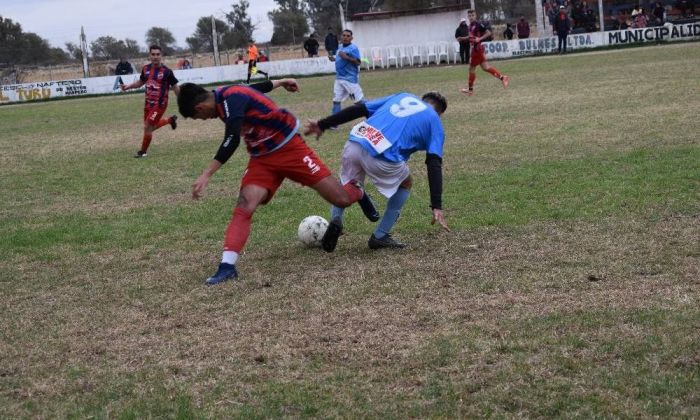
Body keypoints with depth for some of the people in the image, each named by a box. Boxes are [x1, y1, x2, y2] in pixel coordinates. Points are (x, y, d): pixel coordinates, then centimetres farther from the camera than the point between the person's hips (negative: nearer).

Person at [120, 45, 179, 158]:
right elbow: (140, 82, 18)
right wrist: (128, 87, 3)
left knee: (148, 127, -8)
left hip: (160, 104, -6)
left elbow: (175, 87, -6)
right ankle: (170, 120, 42)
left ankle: (143, 152, 10)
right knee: (150, 127, 18)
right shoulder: (146, 69, 1)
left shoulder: (167, 71, -15)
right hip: (148, 103, 6)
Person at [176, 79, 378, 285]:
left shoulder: (231, 98, -26)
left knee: (341, 199, -3)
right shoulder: (226, 96, 2)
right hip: (262, 158, 8)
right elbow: (254, 88, 22)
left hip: (290, 148, -7)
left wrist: (207, 174, -43)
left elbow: (232, 140, -38)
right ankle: (227, 266, -26)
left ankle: (356, 191, 34)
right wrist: (280, 82, 41)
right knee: (245, 204, -17)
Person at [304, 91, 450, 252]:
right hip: (382, 158, -4)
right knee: (406, 184, 28)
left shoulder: (402, 96, 31)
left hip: (353, 145, 4)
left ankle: (335, 218, 3)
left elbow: (357, 109, 20)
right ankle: (380, 236, 22)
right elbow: (434, 164, 7)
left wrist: (322, 124, 21)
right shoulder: (434, 121, 20)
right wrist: (436, 206, 2)